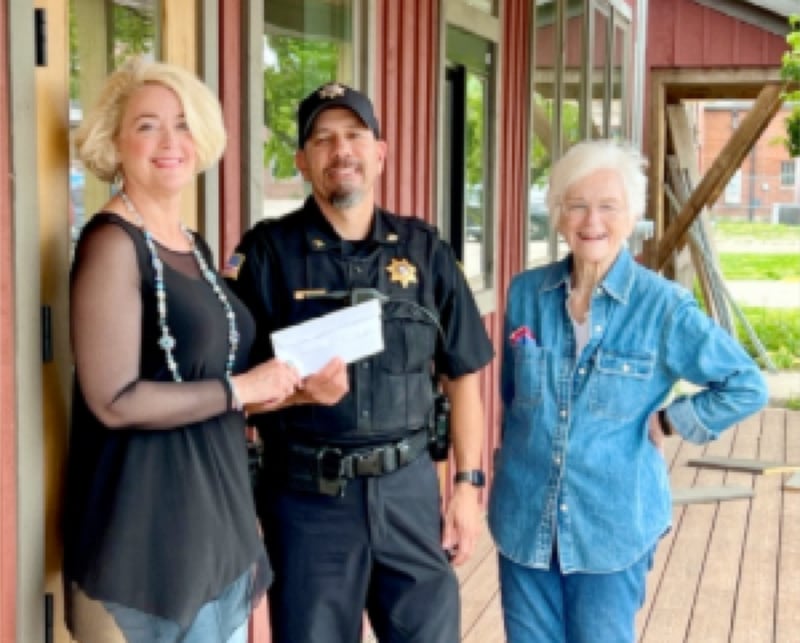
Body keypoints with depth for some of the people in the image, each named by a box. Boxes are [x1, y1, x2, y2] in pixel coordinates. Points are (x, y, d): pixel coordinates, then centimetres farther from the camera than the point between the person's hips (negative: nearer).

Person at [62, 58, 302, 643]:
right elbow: (115, 402, -21)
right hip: (144, 524, -8)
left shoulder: (195, 247, 11)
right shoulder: (112, 243, -14)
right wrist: (240, 390, -14)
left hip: (217, 512, 8)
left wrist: (280, 383, 5)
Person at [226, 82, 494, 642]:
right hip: (308, 494, -2)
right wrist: (295, 389, -23)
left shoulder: (424, 250, 5)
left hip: (409, 487, 2)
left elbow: (462, 374, 9)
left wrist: (468, 484, 5)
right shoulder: (269, 251, -3)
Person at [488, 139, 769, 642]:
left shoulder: (664, 306, -11)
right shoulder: (526, 293, -1)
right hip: (524, 520, 3)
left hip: (613, 525, -3)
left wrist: (667, 421, -7)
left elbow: (746, 387, -5)